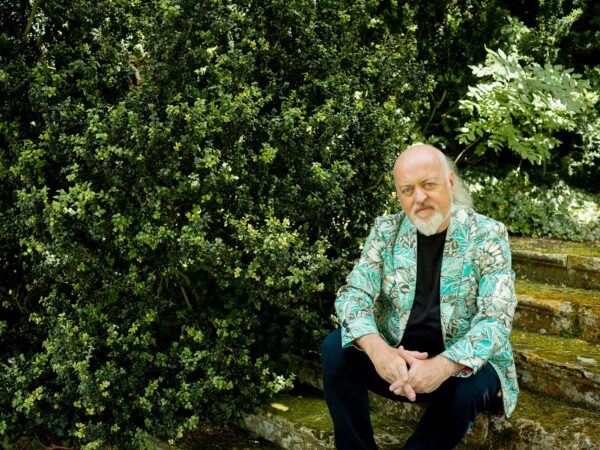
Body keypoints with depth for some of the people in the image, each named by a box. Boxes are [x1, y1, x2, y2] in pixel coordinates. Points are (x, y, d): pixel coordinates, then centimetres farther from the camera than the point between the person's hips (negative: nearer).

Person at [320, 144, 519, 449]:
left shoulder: (487, 235, -9)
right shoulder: (386, 231, 0)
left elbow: (496, 319, -18)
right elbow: (353, 294, -8)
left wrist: (444, 365, -36)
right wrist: (376, 349, -31)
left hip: (464, 362, -2)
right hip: (394, 357, 3)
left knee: (468, 388, -34)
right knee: (335, 349, -21)